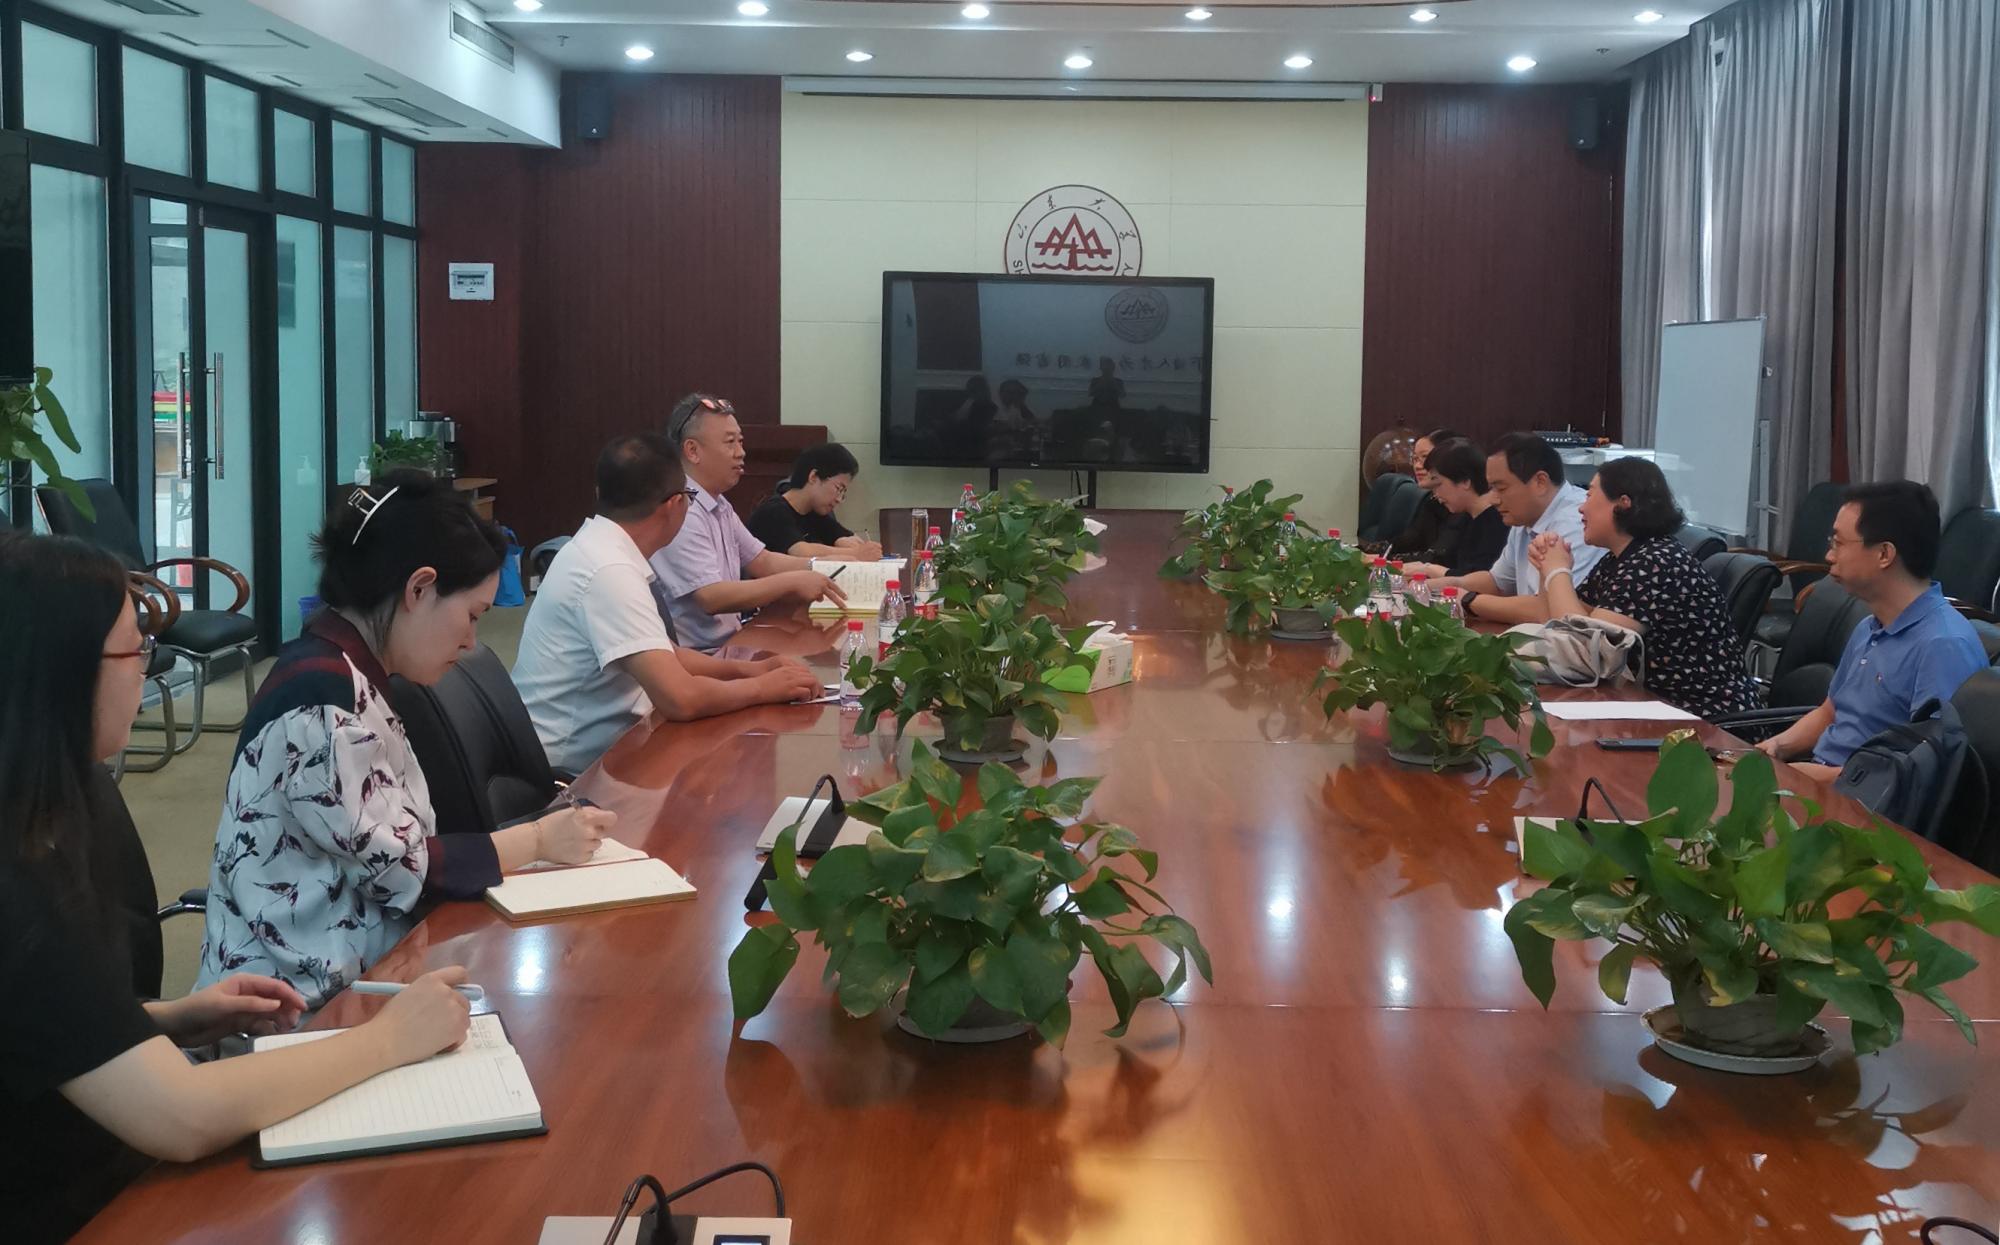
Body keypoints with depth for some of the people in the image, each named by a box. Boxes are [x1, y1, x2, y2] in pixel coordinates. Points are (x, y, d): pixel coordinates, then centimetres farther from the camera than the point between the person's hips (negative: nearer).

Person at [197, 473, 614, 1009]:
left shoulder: (345, 677, 9)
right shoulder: (324, 696, -19)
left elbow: (389, 849, 7)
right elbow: (399, 868, -17)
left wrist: (536, 835, 1)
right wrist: (537, 840, -6)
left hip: (348, 966, 9)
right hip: (309, 999, -9)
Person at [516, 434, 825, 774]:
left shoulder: (601, 548, 6)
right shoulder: (609, 570, -22)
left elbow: (661, 655, 18)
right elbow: (680, 699, -28)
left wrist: (745, 669, 5)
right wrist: (763, 687, -12)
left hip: (589, 750, 8)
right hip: (568, 771, -8)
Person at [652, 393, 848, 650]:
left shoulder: (719, 506, 14)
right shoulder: (681, 512, -17)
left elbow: (763, 561, 17)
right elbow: (711, 598, -24)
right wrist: (791, 582, -23)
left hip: (728, 644, 9)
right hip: (696, 657, -9)